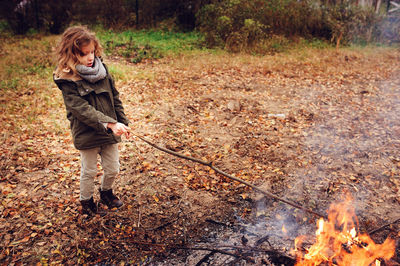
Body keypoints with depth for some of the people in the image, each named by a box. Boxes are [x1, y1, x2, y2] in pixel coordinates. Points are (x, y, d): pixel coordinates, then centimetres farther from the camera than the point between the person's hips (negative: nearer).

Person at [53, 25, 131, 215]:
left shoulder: (102, 70, 0)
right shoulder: (68, 81, -16)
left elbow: (115, 98, 8)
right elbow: (83, 110, -25)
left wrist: (123, 123, 6)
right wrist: (110, 123, -34)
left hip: (110, 132, 5)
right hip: (86, 136, -4)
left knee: (112, 170, 17)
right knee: (89, 172, 14)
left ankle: (106, 192, 46)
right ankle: (86, 200, 40)